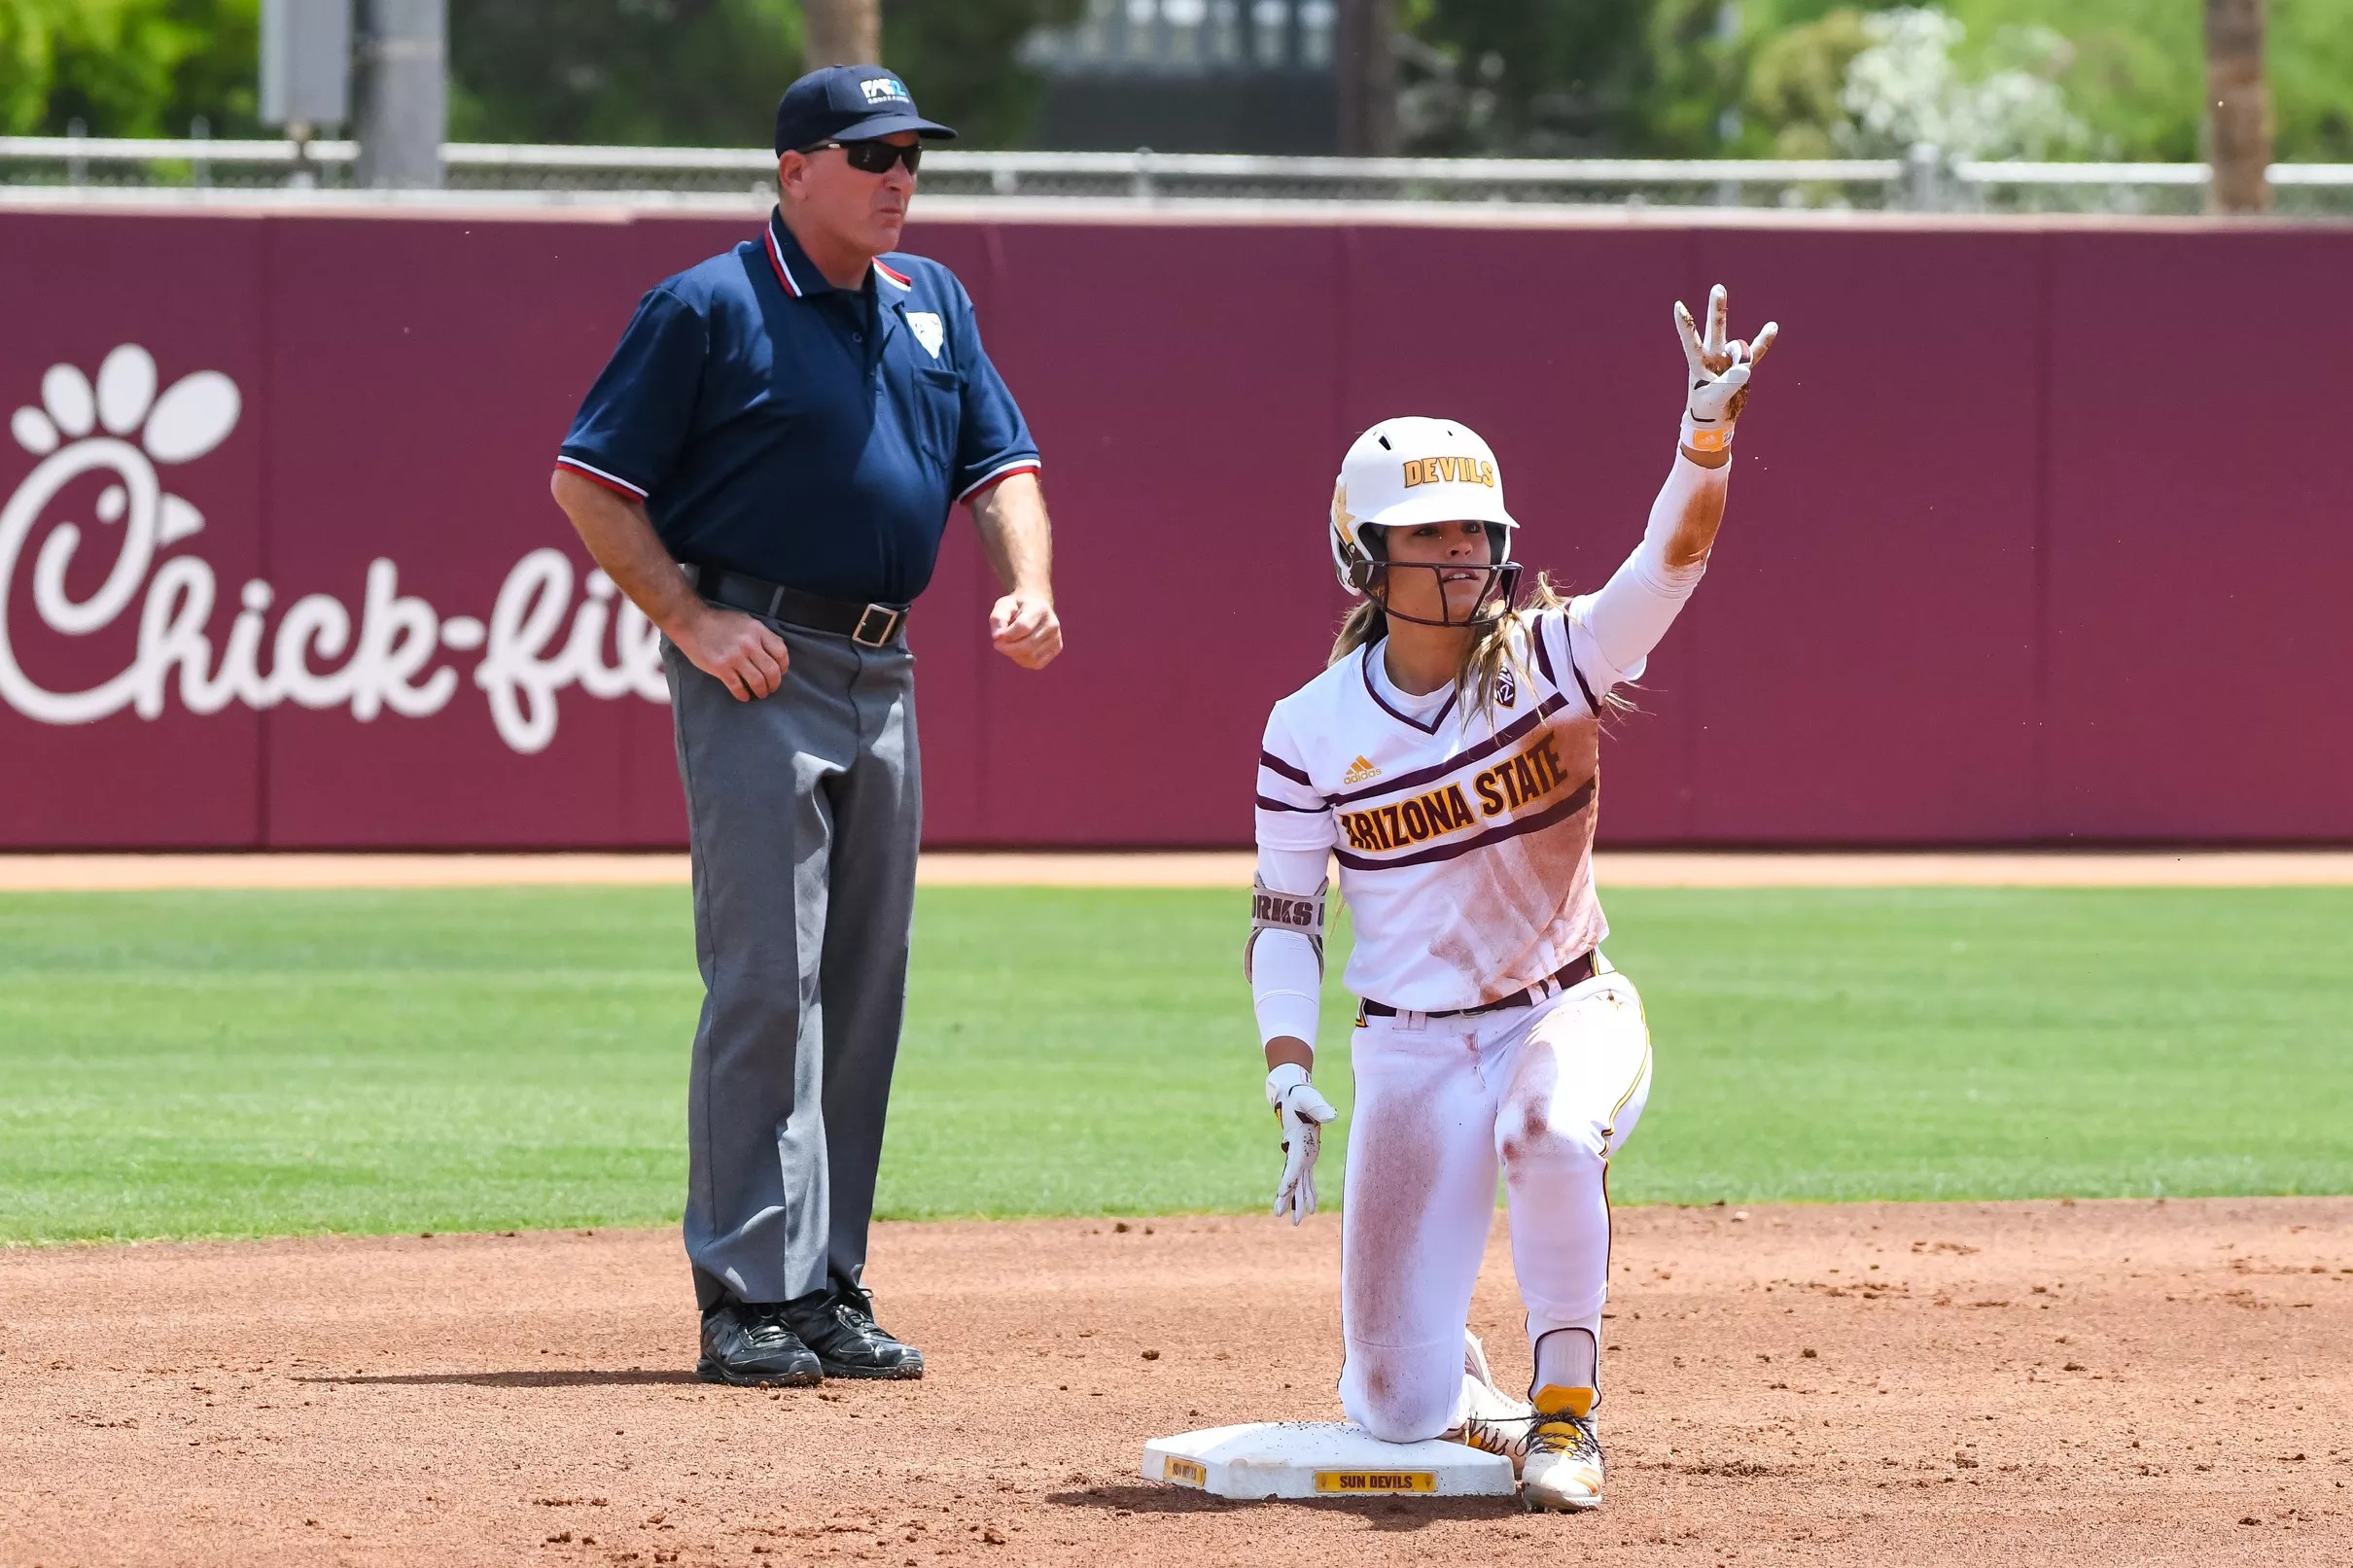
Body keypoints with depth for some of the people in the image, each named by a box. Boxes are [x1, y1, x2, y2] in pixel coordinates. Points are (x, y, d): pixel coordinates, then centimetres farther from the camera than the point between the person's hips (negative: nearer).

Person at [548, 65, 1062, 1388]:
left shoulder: (933, 305, 14)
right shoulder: (710, 310, -6)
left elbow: (999, 462, 15)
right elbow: (588, 481, -5)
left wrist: (1030, 588, -5)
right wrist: (690, 619, -13)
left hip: (884, 675, 7)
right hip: (759, 669, -7)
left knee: (866, 993, 9)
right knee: (767, 986, -12)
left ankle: (832, 1290, 15)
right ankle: (749, 1301, -12)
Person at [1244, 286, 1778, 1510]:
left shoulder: (1549, 662, -8)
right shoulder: (1311, 732, -6)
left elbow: (1672, 557, -24)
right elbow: (1283, 917, 2)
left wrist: (1708, 429, -42)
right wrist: (1291, 1081, -11)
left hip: (1568, 1010, -1)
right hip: (1411, 1050, 1)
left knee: (1546, 1130, -40)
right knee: (1394, 1405, -6)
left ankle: (1564, 1411, -19)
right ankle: (1449, 1380, 35)